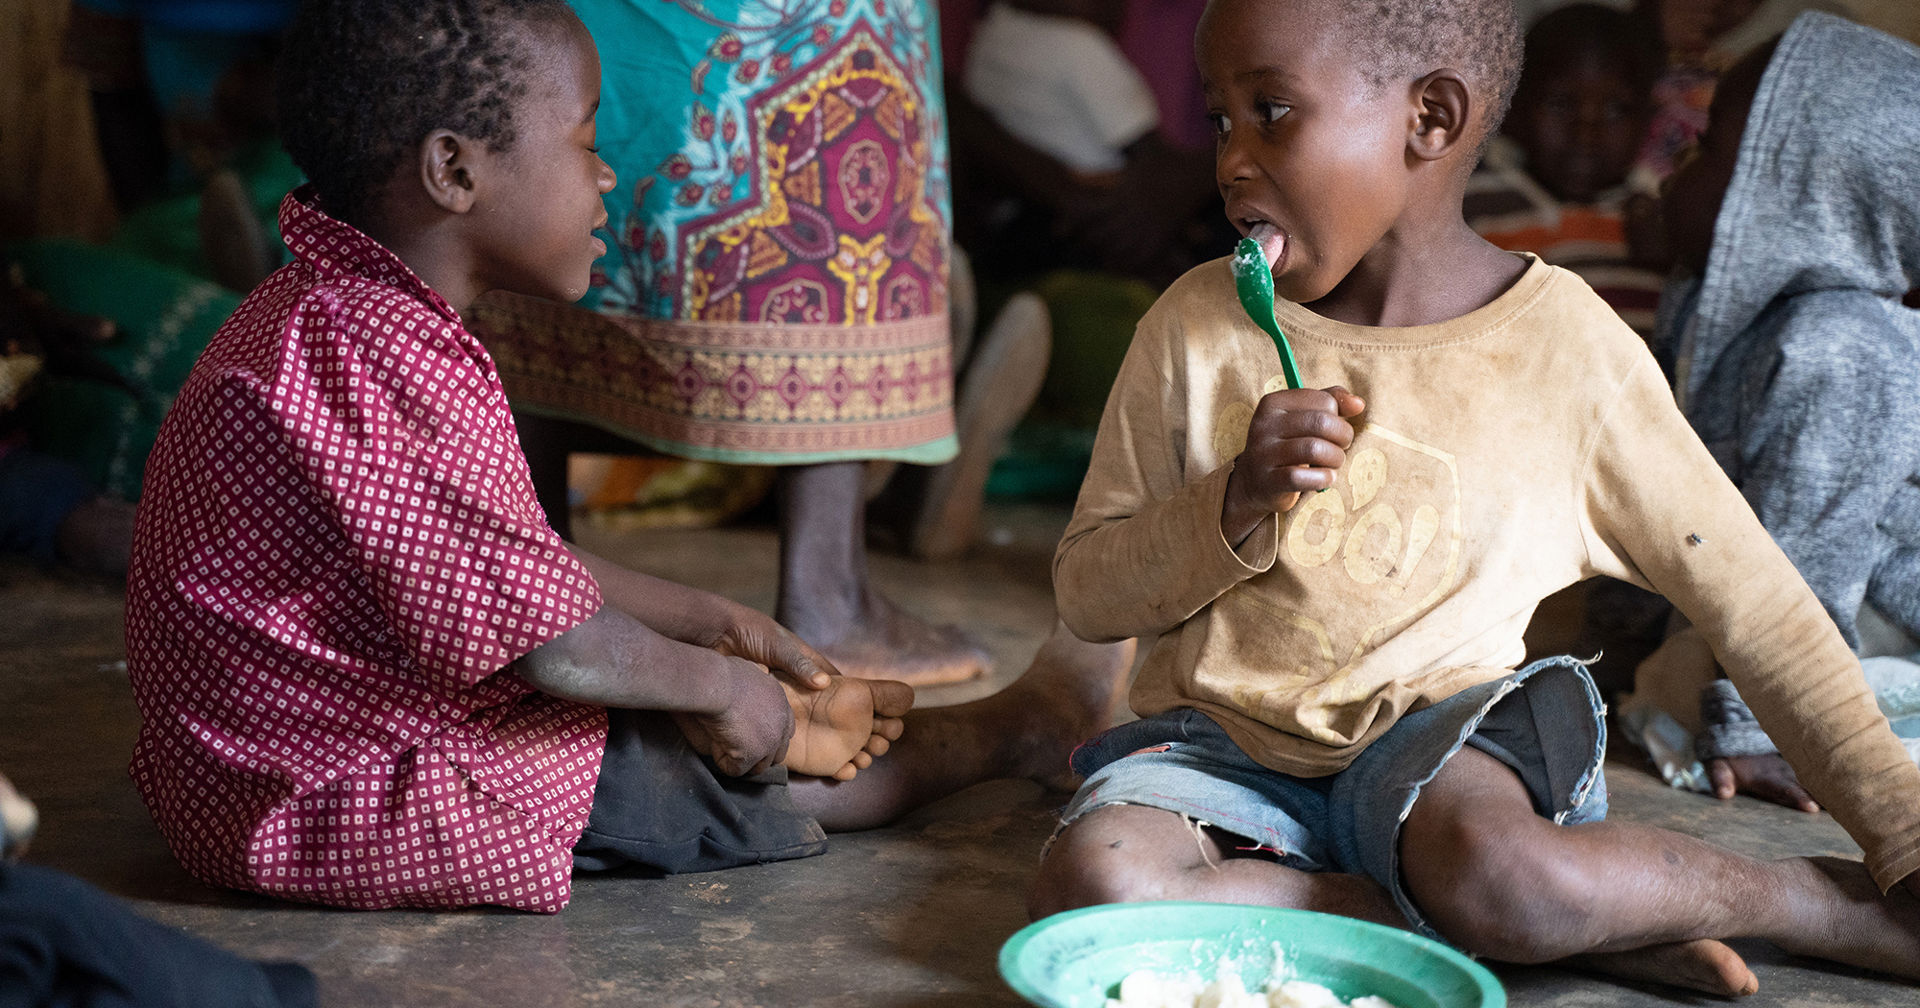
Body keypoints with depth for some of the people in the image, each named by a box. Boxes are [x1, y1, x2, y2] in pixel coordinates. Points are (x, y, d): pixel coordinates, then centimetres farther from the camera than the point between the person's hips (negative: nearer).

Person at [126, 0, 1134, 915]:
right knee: (739, 770, -1)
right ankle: (1010, 732, 16)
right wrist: (717, 680, -8)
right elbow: (542, 637, -26)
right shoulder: (382, 354, -30)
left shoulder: (331, 309, 6)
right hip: (346, 799, -10)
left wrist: (706, 617, 14)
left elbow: (509, 551, 13)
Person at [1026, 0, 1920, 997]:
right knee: (1087, 890, -31)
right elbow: (1086, 595, 1)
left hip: (1428, 732, -2)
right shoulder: (1197, 326, -2)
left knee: (1494, 867, -38)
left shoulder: (1568, 347, -6)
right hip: (1223, 745, 3)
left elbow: (1755, 603, 0)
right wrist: (1235, 505, -18)